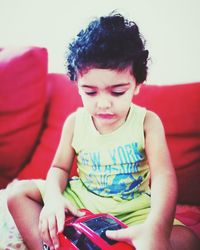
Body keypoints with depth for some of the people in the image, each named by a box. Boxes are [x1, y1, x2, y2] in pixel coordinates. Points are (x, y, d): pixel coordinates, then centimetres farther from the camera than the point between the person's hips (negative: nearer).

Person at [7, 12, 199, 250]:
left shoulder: (147, 122, -16)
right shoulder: (75, 122, -6)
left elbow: (163, 176, -27)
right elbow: (60, 167, 2)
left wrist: (156, 229, -47)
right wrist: (53, 197, -23)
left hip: (132, 208, -2)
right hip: (81, 199, 3)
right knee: (19, 192, -8)